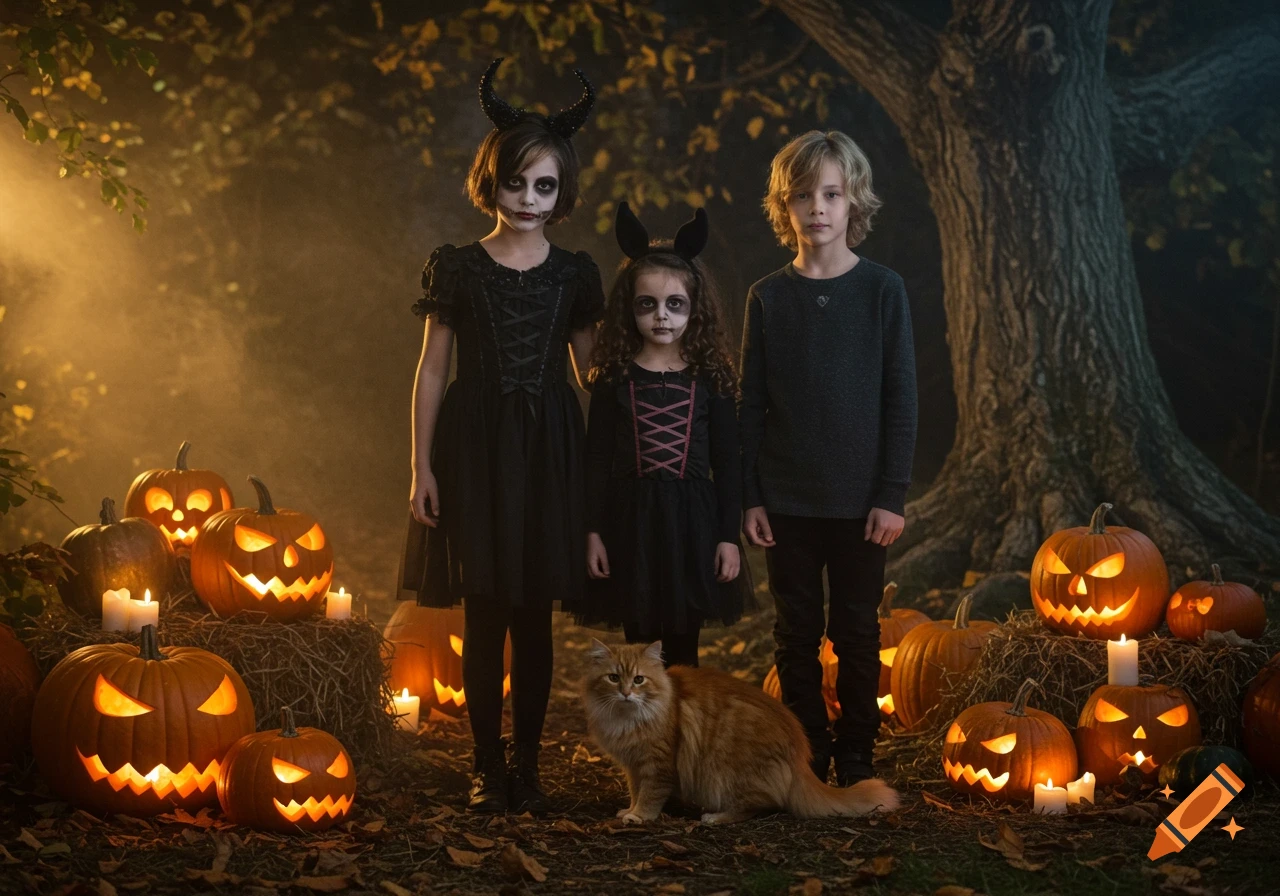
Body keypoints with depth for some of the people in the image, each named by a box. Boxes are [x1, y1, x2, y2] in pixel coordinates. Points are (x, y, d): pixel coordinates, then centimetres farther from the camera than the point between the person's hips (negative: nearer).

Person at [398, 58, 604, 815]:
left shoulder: (575, 274, 6)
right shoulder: (458, 268, 1)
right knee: (484, 613, 1)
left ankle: (528, 766, 14)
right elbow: (432, 370, 2)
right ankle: (489, 767, 10)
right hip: (475, 446, -1)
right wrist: (423, 466, -4)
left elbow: (593, 373, 9)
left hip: (548, 448, 1)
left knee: (535, 615, 4)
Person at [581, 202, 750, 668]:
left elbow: (727, 462, 2)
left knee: (682, 645, 7)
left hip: (692, 522, 0)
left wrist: (729, 536, -1)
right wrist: (593, 531, -2)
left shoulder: (711, 379, 1)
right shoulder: (615, 379, 0)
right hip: (631, 519, 0)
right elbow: (597, 460, 2)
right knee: (639, 642, 6)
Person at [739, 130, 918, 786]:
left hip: (858, 500, -1)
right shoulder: (768, 297, 2)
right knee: (797, 634, 7)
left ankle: (855, 765, 18)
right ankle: (806, 763, 18)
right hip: (786, 500, 1)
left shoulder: (882, 290, -2)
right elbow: (752, 405, 4)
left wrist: (892, 495, -7)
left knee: (856, 633, 7)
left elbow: (900, 400, -2)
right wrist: (750, 497, 0)